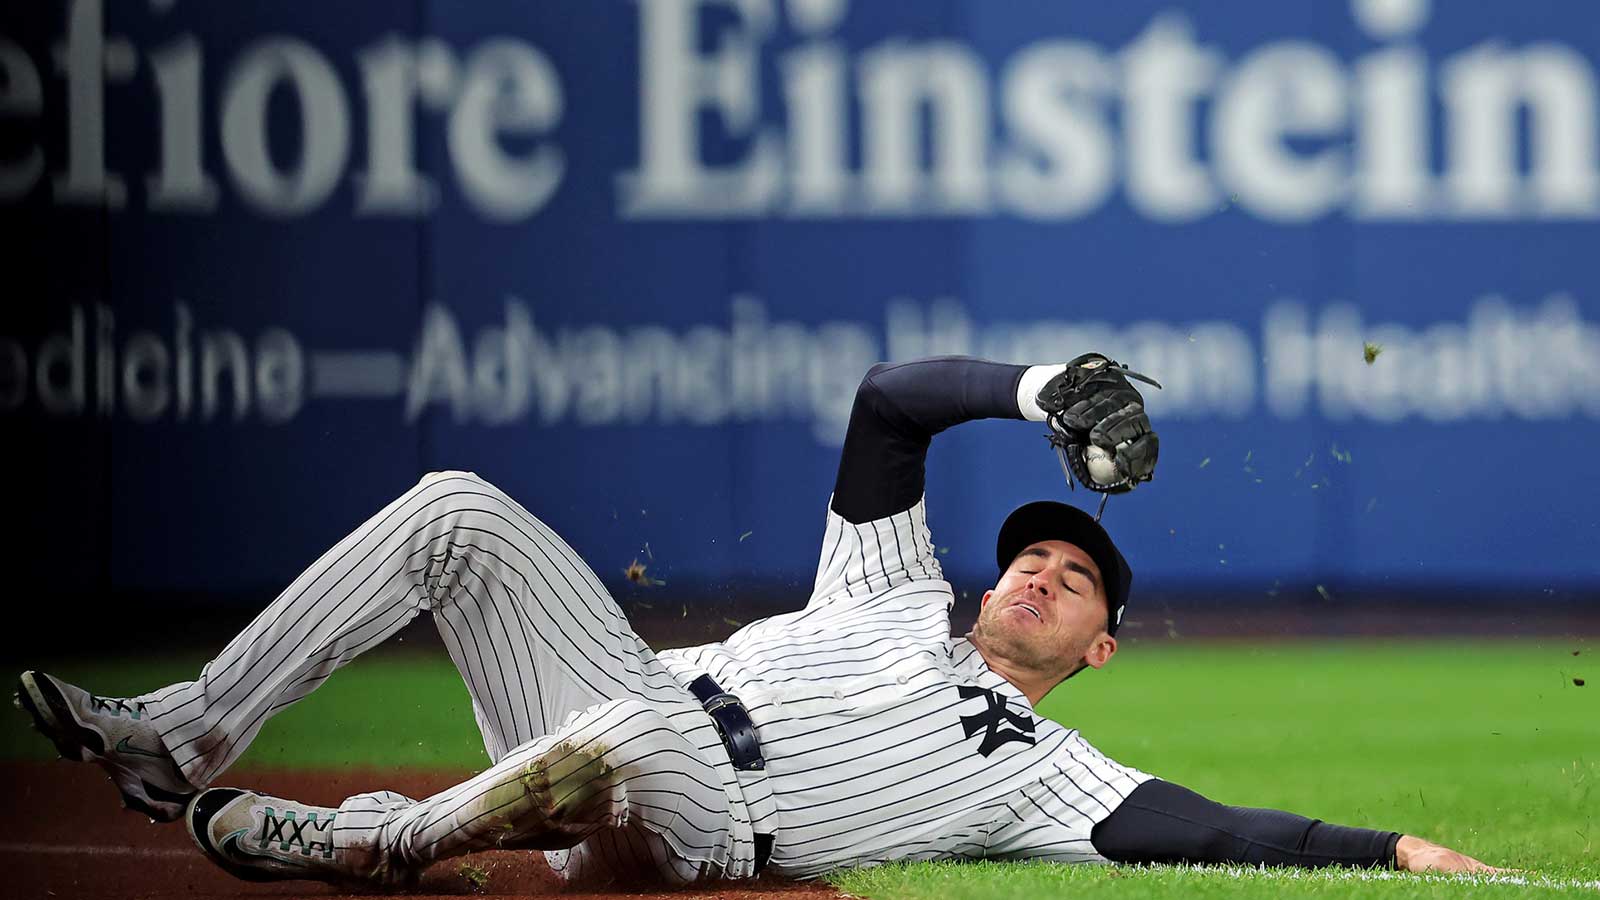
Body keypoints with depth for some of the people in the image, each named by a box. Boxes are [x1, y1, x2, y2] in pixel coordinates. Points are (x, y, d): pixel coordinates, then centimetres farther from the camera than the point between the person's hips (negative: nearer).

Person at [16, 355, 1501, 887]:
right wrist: (1049, 389, 3)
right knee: (459, 511, -8)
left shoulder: (1044, 772, 9)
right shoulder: (898, 596, 26)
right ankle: (187, 741, -8)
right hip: (607, 701, 6)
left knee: (630, 735, -43)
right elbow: (888, 400, 19)